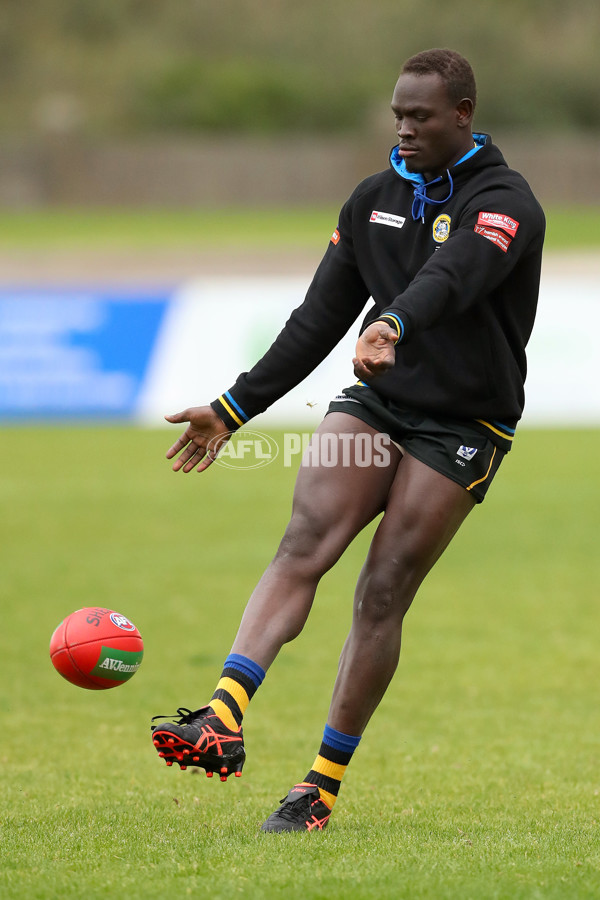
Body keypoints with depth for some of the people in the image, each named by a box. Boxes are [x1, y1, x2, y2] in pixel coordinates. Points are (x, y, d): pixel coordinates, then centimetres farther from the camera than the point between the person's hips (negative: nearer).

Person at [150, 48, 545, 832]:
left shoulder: (504, 202, -12)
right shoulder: (374, 199, 9)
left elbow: (452, 277, -34)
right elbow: (321, 318, 13)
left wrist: (394, 325, -55)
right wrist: (234, 408, 9)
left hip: (462, 425, -5)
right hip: (375, 402, 5)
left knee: (382, 595, -7)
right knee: (303, 544, -18)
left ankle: (324, 786, 2)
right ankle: (223, 722, -33)